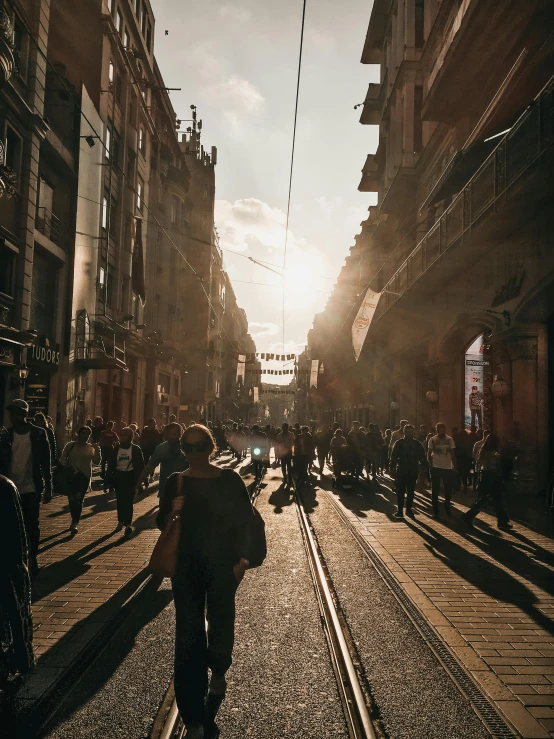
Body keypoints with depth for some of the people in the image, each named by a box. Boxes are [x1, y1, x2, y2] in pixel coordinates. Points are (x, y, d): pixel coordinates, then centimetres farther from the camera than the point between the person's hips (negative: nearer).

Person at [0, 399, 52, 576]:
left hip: (30, 489, -2)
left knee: (31, 527, 5)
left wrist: (48, 488, -3)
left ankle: (32, 559, 18)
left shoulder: (38, 434, -3)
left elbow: (46, 462, -1)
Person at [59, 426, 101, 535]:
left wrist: (97, 450, -18)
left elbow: (97, 461, -6)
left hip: (84, 476, -1)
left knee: (78, 499, -11)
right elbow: (62, 458, 8)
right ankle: (74, 521, 24)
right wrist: (65, 467, -10)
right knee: (72, 499, 6)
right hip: (70, 475, 2)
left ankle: (75, 523, -9)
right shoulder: (70, 445, 6)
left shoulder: (90, 448, 4)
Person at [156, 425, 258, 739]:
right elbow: (162, 523, 5)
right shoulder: (176, 482, 1)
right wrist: (172, 512, -16)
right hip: (187, 566, 2)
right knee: (189, 637, 3)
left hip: (223, 565, -1)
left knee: (221, 625, 5)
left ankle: (218, 673, 43)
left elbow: (247, 520, -2)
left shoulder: (230, 479, -5)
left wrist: (244, 558, -10)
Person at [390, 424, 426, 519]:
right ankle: (400, 510, 6)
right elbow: (394, 456, -3)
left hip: (413, 471, 2)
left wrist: (422, 466, -4)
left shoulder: (417, 444, 5)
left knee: (411, 491, 8)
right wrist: (393, 468, -10)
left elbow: (422, 456, 9)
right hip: (401, 471, -2)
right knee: (400, 491, 1)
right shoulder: (399, 443, -1)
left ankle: (409, 509, 19)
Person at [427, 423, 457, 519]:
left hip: (448, 467, 1)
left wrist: (454, 466, -2)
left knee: (448, 489, 6)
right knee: (435, 490, 3)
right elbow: (429, 454, 1)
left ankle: (447, 507, 29)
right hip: (436, 467, -1)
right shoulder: (432, 440, -1)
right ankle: (435, 511, 11)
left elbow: (453, 453, 3)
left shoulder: (450, 439, 1)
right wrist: (430, 465, -7)